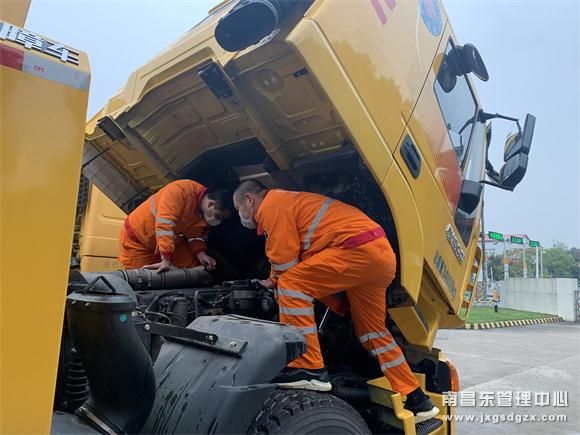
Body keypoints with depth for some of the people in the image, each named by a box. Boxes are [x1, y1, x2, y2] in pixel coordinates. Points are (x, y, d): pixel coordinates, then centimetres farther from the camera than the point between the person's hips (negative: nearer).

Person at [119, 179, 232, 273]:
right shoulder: (181, 191, -35)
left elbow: (194, 235, -1)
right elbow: (164, 224, -42)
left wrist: (201, 254, -20)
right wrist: (166, 260, -44)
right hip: (137, 236, -6)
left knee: (194, 268, -6)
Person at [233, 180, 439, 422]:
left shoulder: (271, 205, -3)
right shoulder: (286, 201, 27)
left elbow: (285, 262, -6)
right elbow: (298, 256, 34)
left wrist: (276, 283, 14)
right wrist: (274, 282, 33)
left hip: (360, 248, -10)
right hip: (380, 253, 10)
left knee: (292, 284, -12)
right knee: (371, 330, 18)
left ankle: (309, 370, -10)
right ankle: (416, 400, 27)